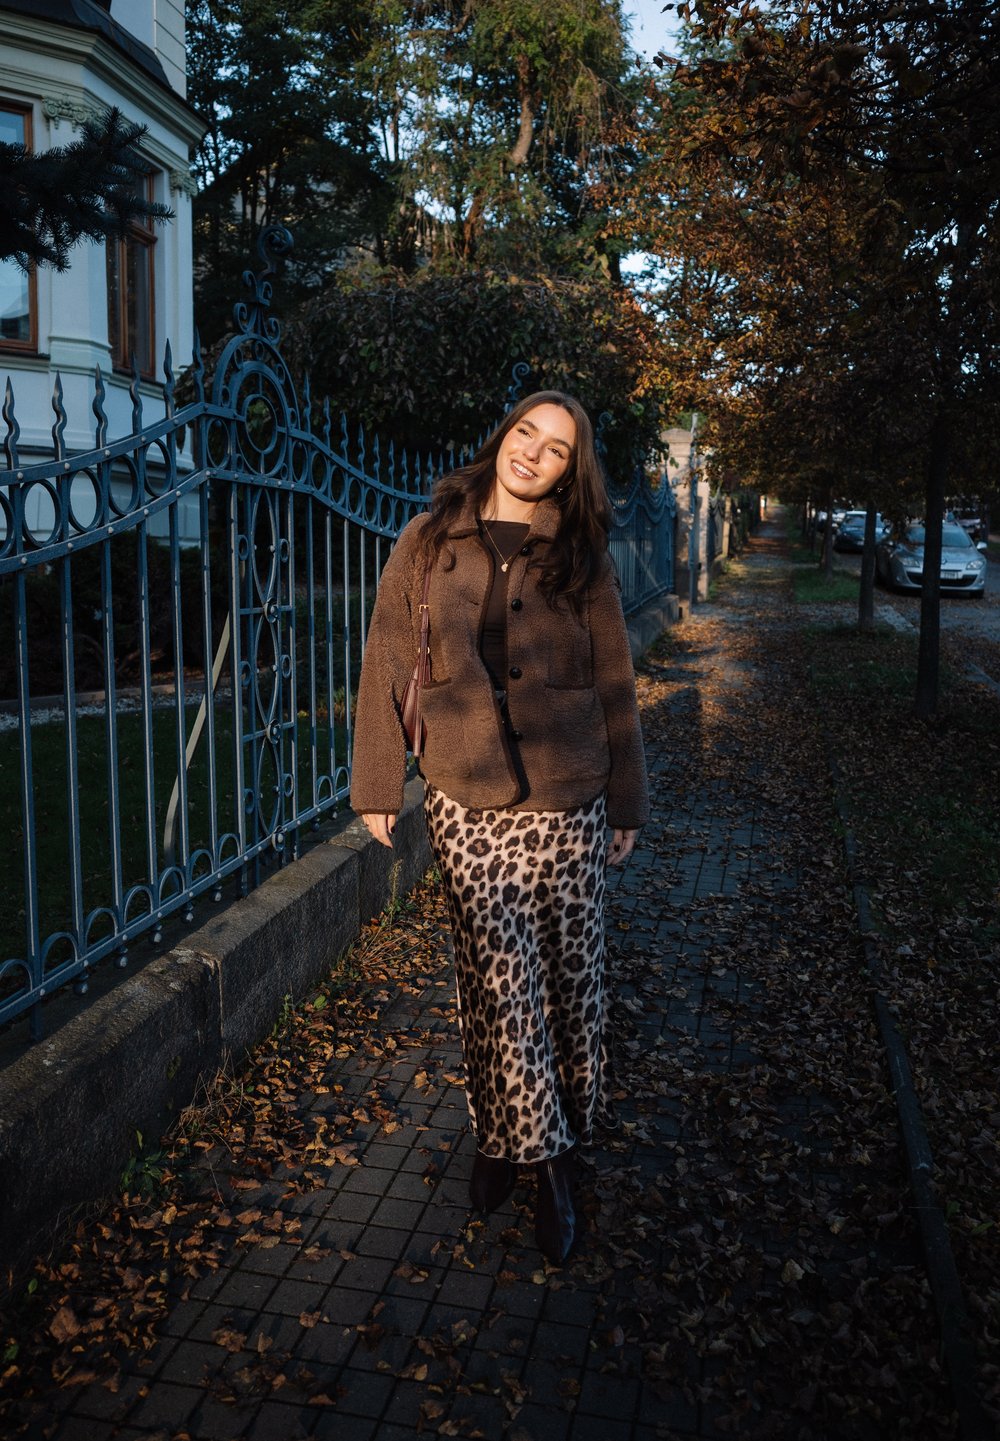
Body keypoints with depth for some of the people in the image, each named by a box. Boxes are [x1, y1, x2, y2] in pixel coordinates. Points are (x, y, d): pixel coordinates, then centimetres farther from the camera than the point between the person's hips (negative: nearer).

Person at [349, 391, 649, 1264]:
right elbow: (390, 662, 5)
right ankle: (539, 1152, 17)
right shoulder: (431, 543, 4)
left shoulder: (582, 558, 5)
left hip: (567, 802, 1)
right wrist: (378, 784, 3)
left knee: (569, 978, 7)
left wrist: (626, 804, 8)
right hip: (465, 801, 0)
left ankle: (526, 1140, 26)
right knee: (500, 980, 1)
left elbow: (613, 684, 7)